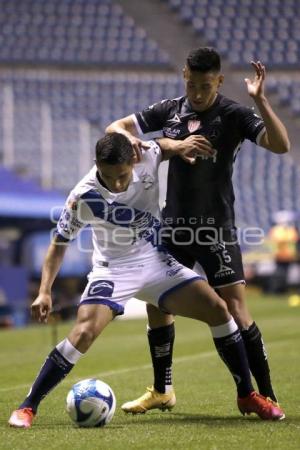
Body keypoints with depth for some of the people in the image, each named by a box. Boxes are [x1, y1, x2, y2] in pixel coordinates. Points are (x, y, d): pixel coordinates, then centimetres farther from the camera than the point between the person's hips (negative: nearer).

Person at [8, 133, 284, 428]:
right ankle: (27, 408, -13)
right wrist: (44, 292, -17)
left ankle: (247, 396, 5)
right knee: (83, 333, -25)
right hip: (113, 271, -3)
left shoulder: (147, 159, -16)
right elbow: (59, 243, -8)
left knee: (218, 308, -10)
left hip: (156, 261, 3)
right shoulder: (83, 197, -22)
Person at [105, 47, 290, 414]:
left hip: (216, 229, -5)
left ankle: (265, 395, -5)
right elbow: (115, 129, 8)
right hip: (174, 226, 5)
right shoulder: (170, 110, 4)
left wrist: (260, 99, -32)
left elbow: (280, 145, -22)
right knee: (156, 304, 8)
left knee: (235, 308, -12)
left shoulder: (234, 115, -9)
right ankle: (161, 391, 25)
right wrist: (130, 139, -15)